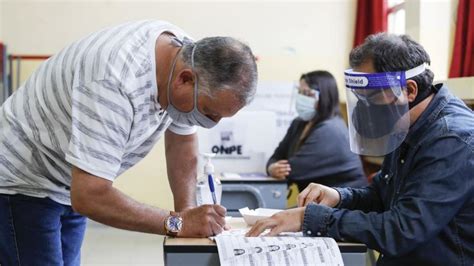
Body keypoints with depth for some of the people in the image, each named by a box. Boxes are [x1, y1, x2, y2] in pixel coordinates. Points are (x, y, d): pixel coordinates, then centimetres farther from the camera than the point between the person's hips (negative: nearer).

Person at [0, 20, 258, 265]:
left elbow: (182, 141, 2)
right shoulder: (115, 83, -38)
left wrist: (188, 210, -9)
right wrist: (177, 222, -31)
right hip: (21, 183, -7)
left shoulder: (186, 55, -13)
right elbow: (89, 197, -37)